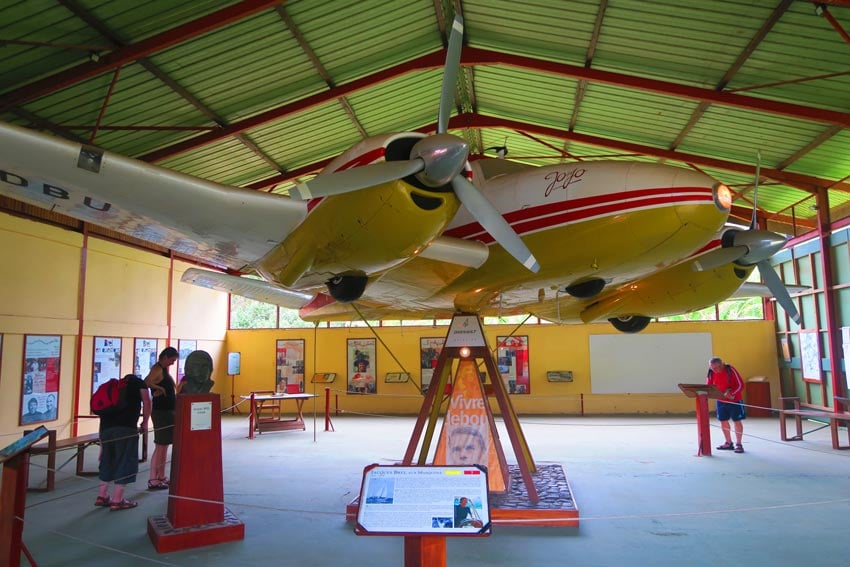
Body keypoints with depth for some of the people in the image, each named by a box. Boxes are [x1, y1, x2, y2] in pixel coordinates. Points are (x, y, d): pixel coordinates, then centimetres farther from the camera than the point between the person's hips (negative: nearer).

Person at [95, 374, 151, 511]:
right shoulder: (138, 382, 17)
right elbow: (146, 402, -1)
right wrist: (144, 423, 11)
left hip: (105, 427, 6)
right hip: (125, 427, -6)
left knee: (107, 460, 21)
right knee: (125, 462, 2)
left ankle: (102, 496, 29)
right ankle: (117, 500, 5)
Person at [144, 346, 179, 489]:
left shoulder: (164, 370, 16)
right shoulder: (157, 369, -13)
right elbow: (145, 383, -29)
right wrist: (160, 389, -15)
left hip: (168, 410, 10)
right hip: (160, 411, -10)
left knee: (164, 446, 14)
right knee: (160, 446, -5)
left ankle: (161, 477, 22)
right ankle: (153, 481, 0)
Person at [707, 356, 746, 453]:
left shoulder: (730, 370, -18)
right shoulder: (711, 373, -4)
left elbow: (740, 385, -17)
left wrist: (731, 393, -28)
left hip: (735, 400, -5)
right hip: (721, 400, 5)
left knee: (737, 421, -1)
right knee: (723, 421, 7)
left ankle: (739, 444, 6)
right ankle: (729, 443, 19)